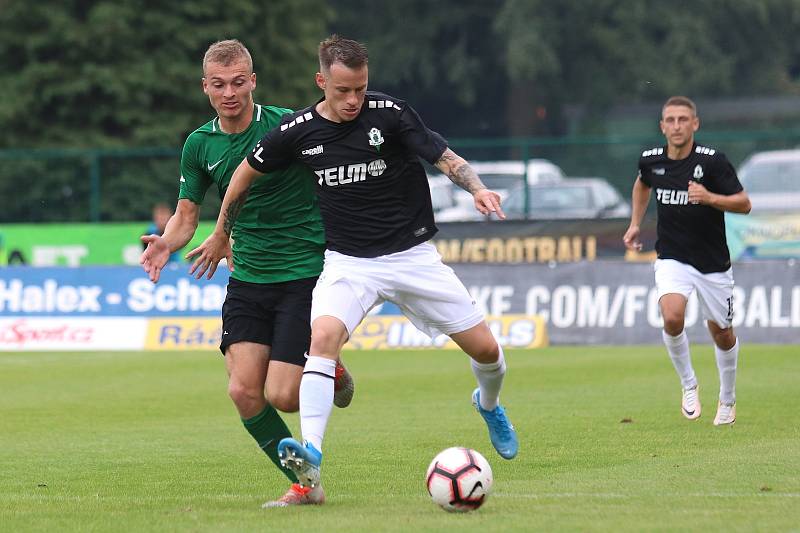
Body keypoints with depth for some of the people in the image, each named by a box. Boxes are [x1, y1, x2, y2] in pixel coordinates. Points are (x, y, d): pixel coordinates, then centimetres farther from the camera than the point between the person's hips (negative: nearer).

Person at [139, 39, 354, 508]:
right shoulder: (200, 145, 4)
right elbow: (187, 215, 11)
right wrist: (167, 241, -11)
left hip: (305, 273, -5)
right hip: (247, 280, 5)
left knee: (281, 396, -12)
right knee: (243, 391, -9)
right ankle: (305, 485, 8)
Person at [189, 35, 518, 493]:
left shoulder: (389, 113, -12)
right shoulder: (299, 131, -7)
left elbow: (445, 157, -13)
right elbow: (247, 172, 9)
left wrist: (477, 189, -33)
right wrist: (221, 235, 19)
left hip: (413, 254, 0)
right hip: (349, 262, 0)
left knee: (485, 348, 3)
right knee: (324, 336, -29)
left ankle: (489, 403, 39)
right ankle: (311, 453, -36)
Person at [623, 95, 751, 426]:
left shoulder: (713, 161, -16)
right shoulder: (651, 161, -3)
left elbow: (743, 204, -15)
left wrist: (710, 198, -31)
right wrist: (635, 223, 18)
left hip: (713, 262, -1)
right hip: (672, 259, 1)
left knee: (721, 333, 11)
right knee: (672, 317, -25)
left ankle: (727, 399, 36)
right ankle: (688, 384, 0)